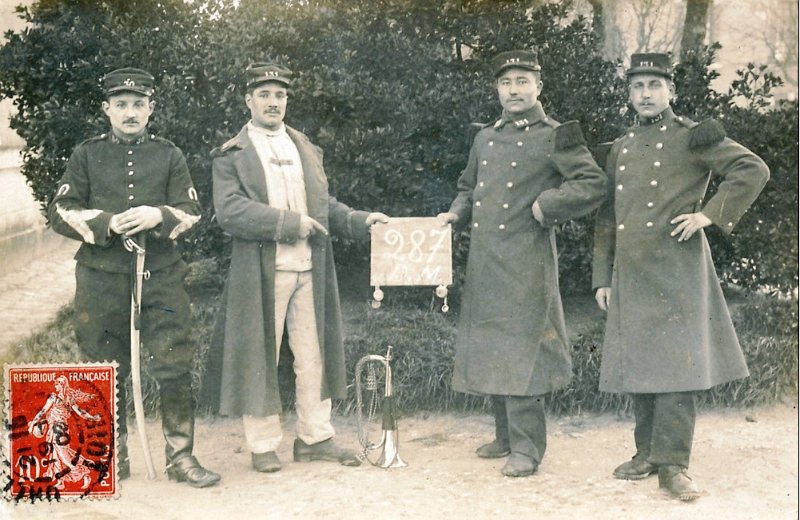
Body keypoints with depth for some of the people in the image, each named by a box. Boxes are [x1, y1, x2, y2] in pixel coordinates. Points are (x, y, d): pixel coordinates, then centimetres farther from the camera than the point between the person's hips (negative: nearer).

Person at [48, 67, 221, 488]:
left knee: (175, 367, -4)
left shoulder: (169, 155, 9)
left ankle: (181, 457, 6)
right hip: (102, 280, 0)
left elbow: (190, 212, 4)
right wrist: (106, 223, -15)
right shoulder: (86, 155, 8)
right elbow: (61, 213, 2)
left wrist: (158, 216, -17)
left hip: (161, 277, 0)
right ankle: (113, 457, 22)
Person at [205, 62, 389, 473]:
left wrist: (360, 221, 2)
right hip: (260, 272, -5)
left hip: (310, 269, 5)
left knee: (313, 355, 8)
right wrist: (289, 223, -16)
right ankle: (263, 445, 13)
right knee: (260, 358, 2)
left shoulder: (306, 149, 17)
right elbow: (230, 211, -13)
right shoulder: (231, 155, 0)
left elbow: (323, 203, 19)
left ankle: (315, 437, 19)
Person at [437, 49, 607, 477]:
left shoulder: (555, 137, -2)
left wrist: (546, 206, -13)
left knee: (521, 350, -7)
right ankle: (506, 435, 25)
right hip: (483, 261, 7)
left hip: (525, 264, -7)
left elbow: (593, 184, -9)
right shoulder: (485, 139, 16)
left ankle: (527, 448, 1)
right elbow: (469, 187, 28)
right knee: (489, 347, 12)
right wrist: (457, 212, 9)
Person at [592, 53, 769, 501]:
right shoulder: (621, 149, 16)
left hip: (676, 268, -5)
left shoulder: (691, 138, 0)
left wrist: (709, 214, -12)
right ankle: (648, 453, 20)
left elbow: (754, 169, -7)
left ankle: (673, 463, -3)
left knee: (676, 363, -7)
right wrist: (602, 277, 12)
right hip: (630, 273, 5)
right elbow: (607, 217, 17)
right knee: (637, 364, 8)